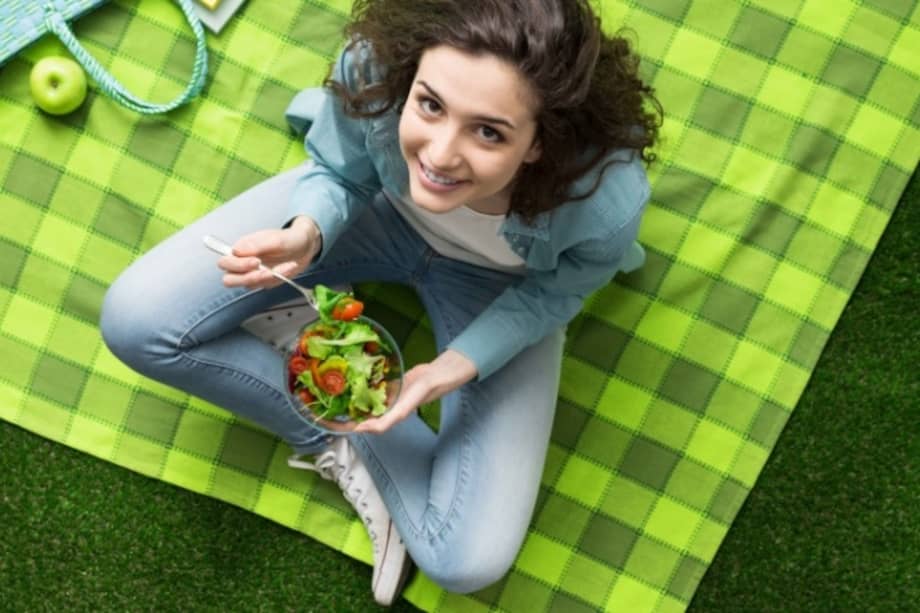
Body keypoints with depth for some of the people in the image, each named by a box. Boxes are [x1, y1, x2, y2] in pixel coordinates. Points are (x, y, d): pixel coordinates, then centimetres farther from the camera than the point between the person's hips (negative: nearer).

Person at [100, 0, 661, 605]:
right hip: (373, 205, 2)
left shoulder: (607, 198, -39)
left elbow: (553, 292, -15)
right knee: (136, 322, -14)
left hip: (497, 282, -1)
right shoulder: (374, 65, -37)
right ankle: (341, 427, 1)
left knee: (470, 560, -12)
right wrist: (306, 233, -35)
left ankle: (346, 436, 14)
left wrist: (457, 367, -28)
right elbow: (339, 173, -14)